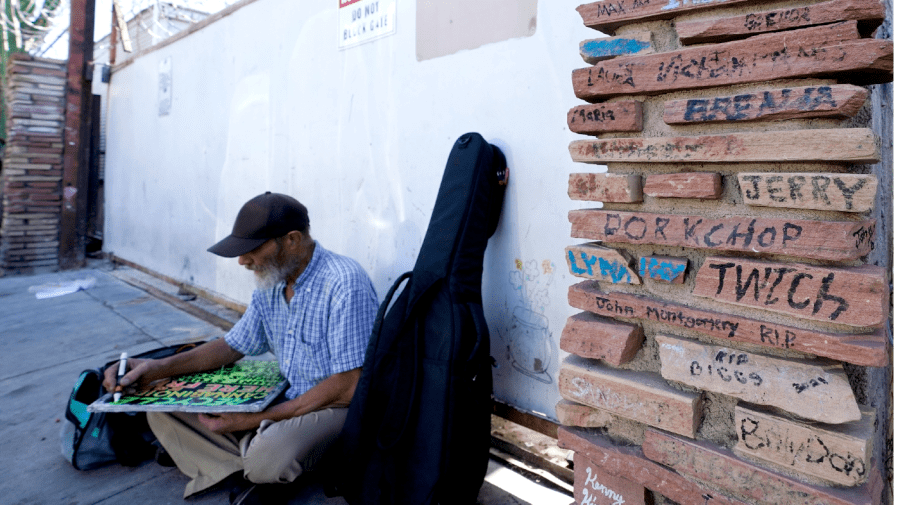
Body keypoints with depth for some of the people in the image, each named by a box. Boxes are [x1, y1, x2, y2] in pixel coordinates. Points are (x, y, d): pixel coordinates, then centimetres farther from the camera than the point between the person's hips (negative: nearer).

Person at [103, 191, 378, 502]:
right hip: (285, 397, 8)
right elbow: (232, 347, 15)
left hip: (336, 407, -7)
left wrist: (256, 419, -21)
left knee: (270, 455, -38)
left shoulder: (344, 283, -24)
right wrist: (157, 368, 0)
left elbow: (348, 388, -25)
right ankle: (248, 469, -11)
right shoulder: (270, 283, 4)